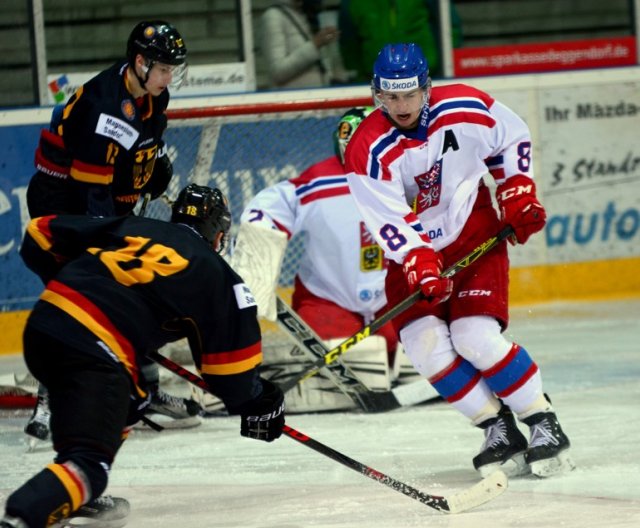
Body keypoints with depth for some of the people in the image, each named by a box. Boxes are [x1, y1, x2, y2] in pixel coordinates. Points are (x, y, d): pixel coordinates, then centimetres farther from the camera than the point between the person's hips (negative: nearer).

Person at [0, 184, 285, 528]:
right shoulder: (218, 278, 12)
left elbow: (41, 233, 25)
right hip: (94, 352, -7)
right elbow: (232, 366, 11)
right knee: (88, 463, -14)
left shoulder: (130, 227, 24)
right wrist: (260, 406, 29)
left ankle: (78, 497, 28)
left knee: (130, 398, 31)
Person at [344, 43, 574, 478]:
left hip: (475, 234, -2)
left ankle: (545, 423, -3)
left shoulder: (467, 109, -14)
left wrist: (518, 194, 0)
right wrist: (420, 265, -34)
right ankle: (499, 430, 1)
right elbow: (391, 223, -21)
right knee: (425, 344, -14)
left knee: (476, 339, -17)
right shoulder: (368, 151, -18)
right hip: (414, 250, 2)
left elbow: (513, 138, 6)